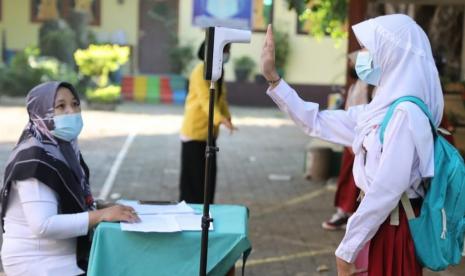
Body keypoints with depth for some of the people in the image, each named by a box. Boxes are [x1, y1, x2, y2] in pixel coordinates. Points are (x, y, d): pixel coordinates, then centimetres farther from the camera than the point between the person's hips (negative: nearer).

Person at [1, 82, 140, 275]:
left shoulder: (65, 148, 8)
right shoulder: (34, 159, -19)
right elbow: (43, 225, -27)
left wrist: (101, 210, -2)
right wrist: (101, 215, -27)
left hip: (65, 257, 8)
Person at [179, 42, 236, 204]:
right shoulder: (200, 72, -19)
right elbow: (205, 100, -31)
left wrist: (227, 117, 0)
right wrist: (221, 119, -45)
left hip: (210, 131, 8)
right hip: (195, 131, -8)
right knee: (193, 176, -3)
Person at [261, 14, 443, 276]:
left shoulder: (406, 112, -21)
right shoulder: (381, 108, 8)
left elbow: (388, 189, -25)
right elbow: (317, 122, 15)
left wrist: (348, 247, -19)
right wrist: (272, 77, 12)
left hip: (395, 227, -9)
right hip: (378, 220, 9)